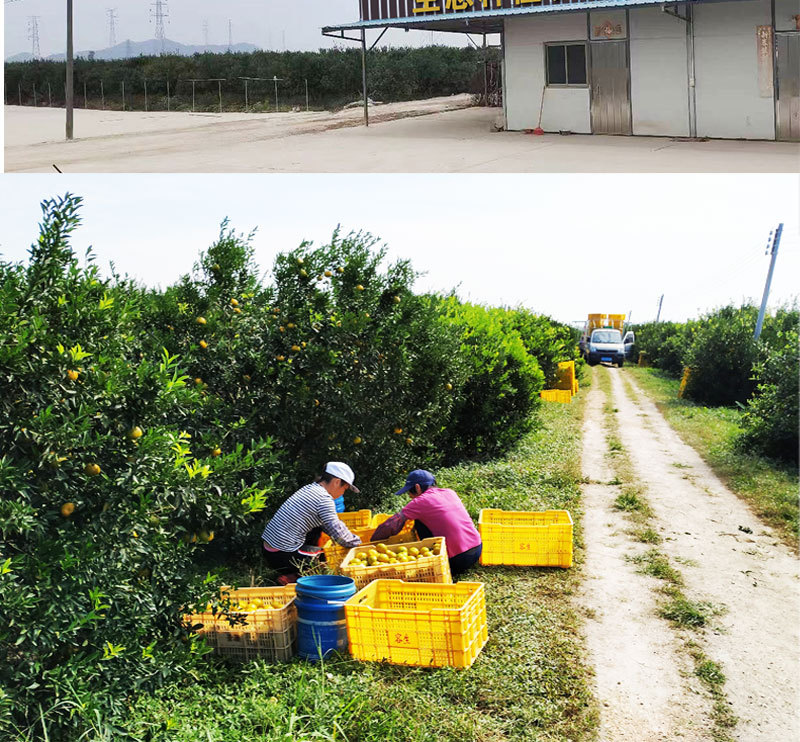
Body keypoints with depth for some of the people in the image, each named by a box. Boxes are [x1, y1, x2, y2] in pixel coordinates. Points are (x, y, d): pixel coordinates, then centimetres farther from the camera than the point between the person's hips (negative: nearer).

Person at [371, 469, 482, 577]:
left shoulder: (421, 501, -6)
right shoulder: (450, 492, 12)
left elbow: (390, 526, -8)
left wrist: (372, 542, 6)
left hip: (459, 559, -7)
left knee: (420, 523, 4)